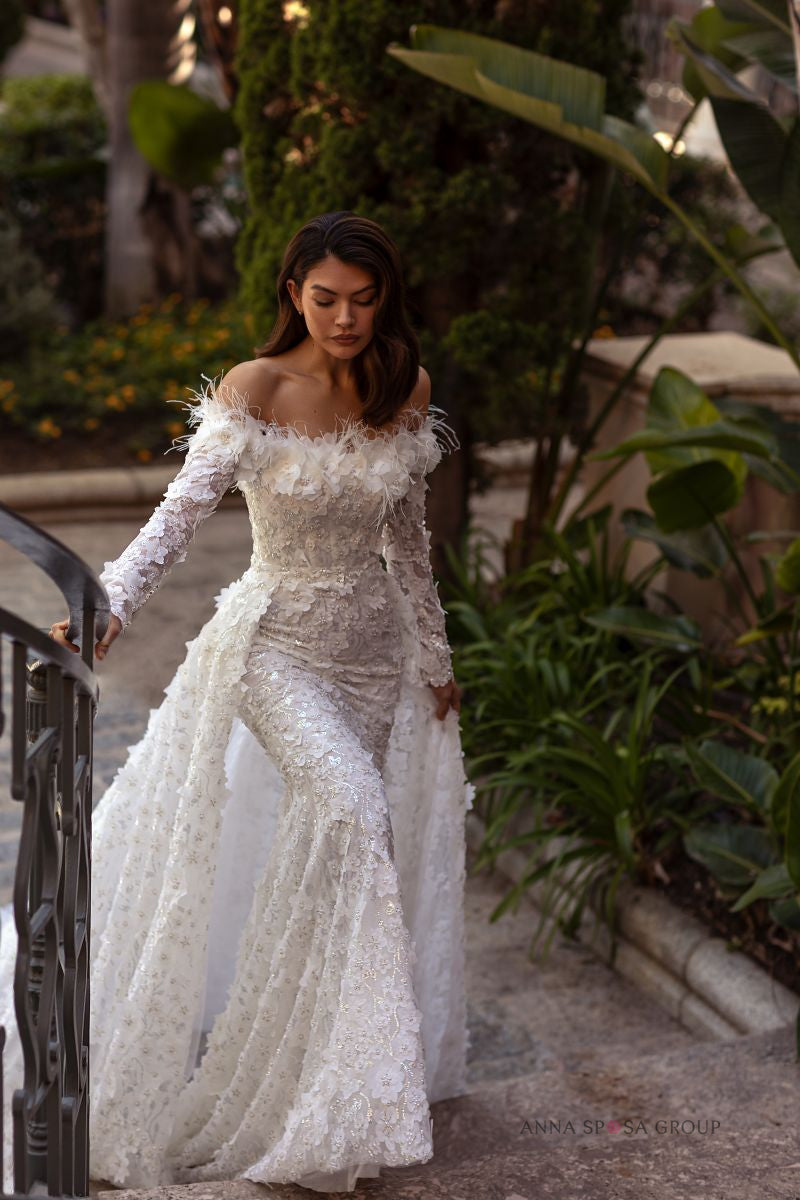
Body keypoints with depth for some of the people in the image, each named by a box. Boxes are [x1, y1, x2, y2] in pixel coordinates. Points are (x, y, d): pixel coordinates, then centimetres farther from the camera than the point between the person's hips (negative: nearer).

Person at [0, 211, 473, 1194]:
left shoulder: (407, 392, 2)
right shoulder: (255, 392, -12)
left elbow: (406, 537, 11)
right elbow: (182, 509, -22)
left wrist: (435, 657, 15)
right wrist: (107, 604, -37)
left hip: (375, 647, 5)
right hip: (277, 642, -5)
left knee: (350, 846, 9)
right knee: (345, 805, -24)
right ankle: (322, 1113, -12)